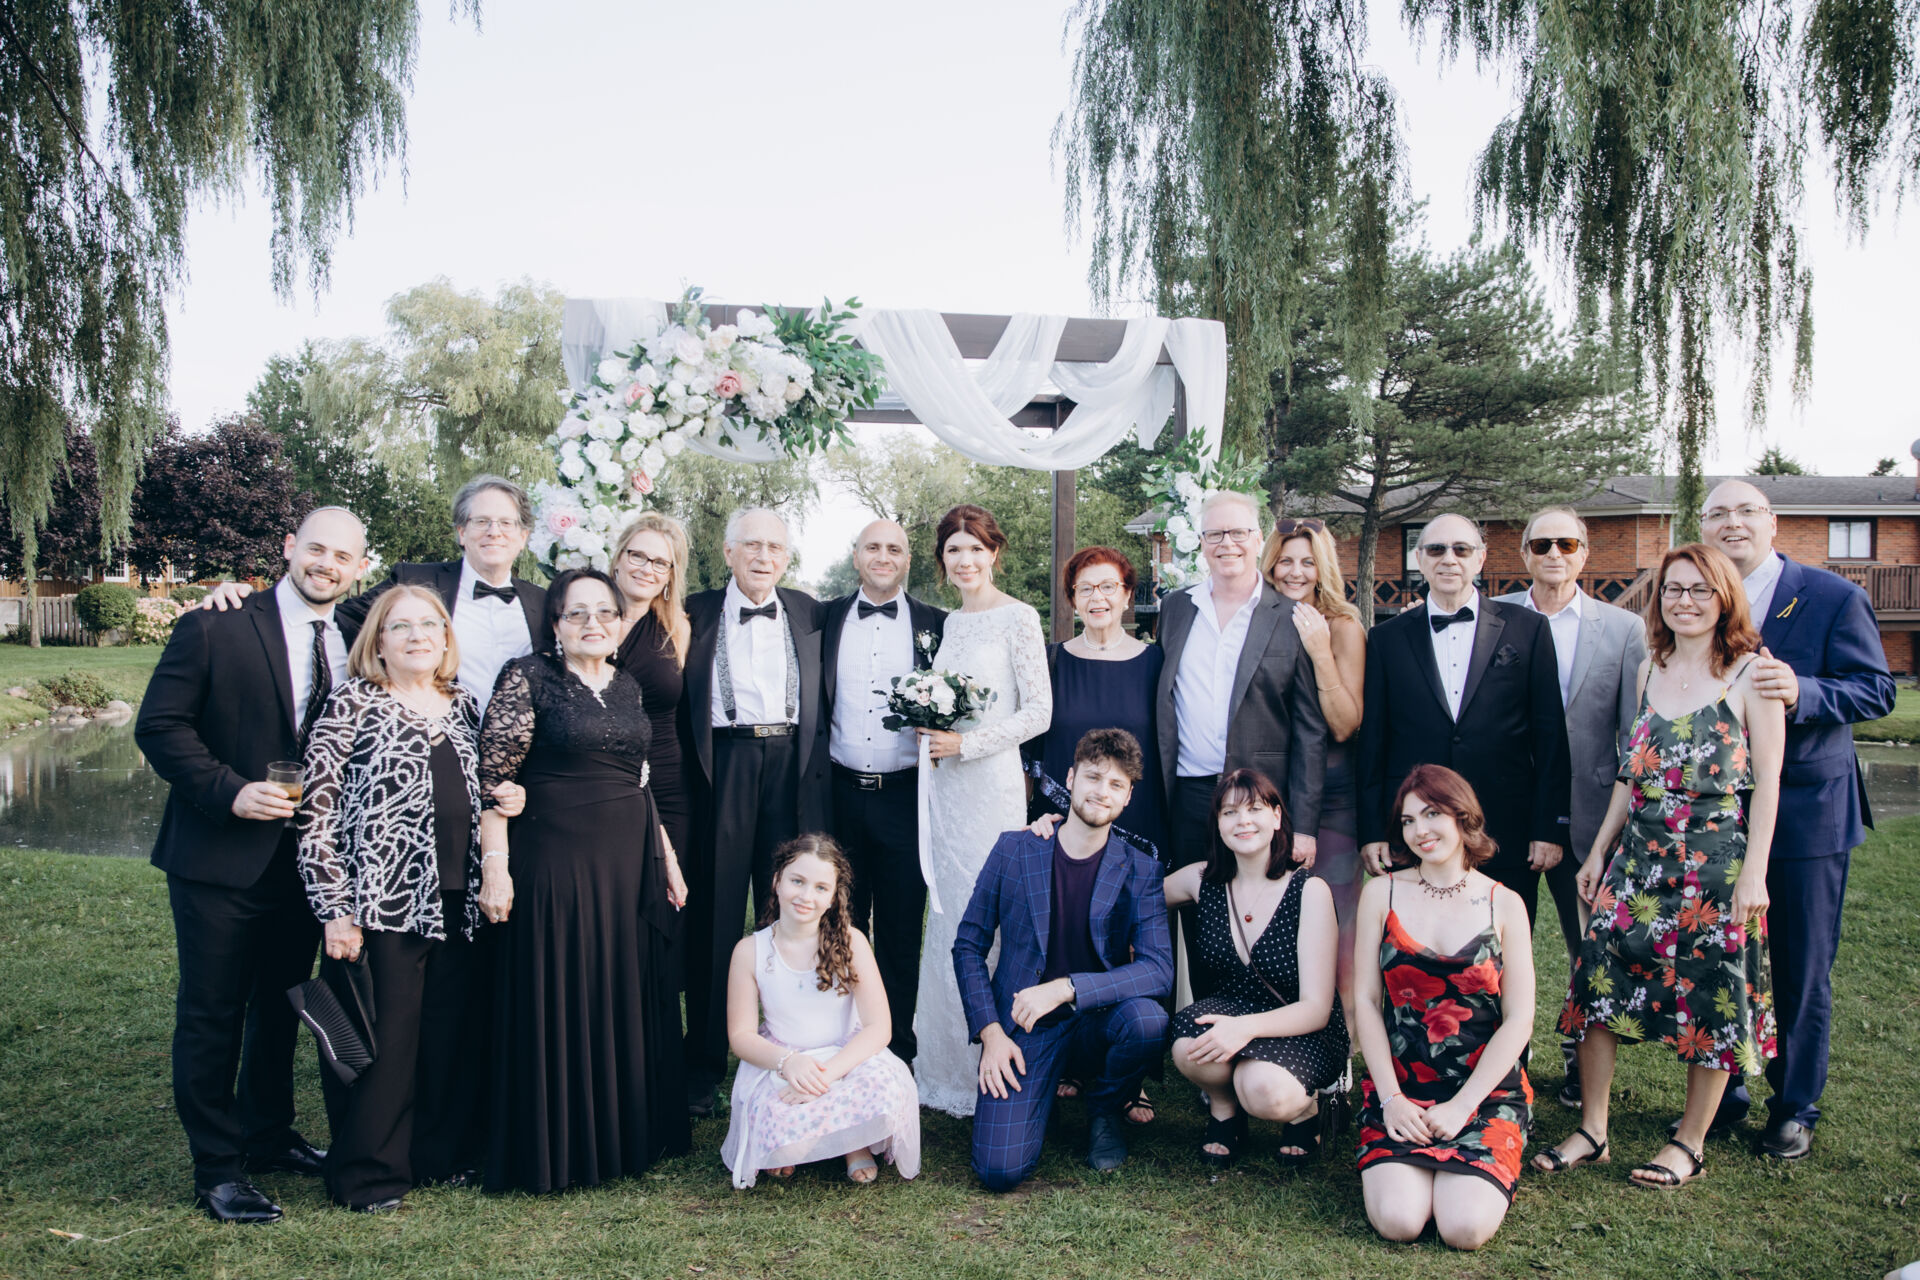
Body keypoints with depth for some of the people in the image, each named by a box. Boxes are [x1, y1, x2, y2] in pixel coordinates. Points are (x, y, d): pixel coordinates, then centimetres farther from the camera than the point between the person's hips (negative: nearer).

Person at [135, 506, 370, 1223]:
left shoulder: (354, 644, 3)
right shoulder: (213, 630, -9)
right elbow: (159, 726, -11)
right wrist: (230, 791, -21)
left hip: (307, 860, 5)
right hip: (222, 857, -5)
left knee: (281, 1003, 19)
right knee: (212, 1013, 4)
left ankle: (267, 1137, 36)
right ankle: (216, 1170, 17)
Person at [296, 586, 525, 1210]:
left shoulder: (462, 705, 13)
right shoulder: (351, 703, -4)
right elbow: (317, 810, -8)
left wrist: (506, 798, 4)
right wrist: (334, 909, -13)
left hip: (456, 902, 5)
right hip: (383, 901, -5)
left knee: (449, 1034, 11)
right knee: (382, 1036, 1)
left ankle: (441, 1153, 27)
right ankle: (368, 1173, 16)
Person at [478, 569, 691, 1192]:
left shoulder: (627, 686, 13)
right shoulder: (528, 677, -5)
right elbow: (493, 777, -9)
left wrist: (666, 856, 15)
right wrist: (495, 866, -15)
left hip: (629, 863, 6)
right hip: (556, 857, -6)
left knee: (629, 995, 11)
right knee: (558, 1002, 1)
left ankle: (628, 1135, 26)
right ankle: (557, 1149, 16)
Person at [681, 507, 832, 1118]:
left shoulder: (808, 612, 12)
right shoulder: (697, 612, 7)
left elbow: (822, 702, 10)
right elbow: (679, 703, 3)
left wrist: (817, 767, 1)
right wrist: (691, 767, -8)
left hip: (792, 766, 2)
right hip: (723, 765, -1)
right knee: (713, 917, 4)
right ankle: (704, 1063, 14)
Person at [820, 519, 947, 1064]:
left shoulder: (936, 624, 3)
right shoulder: (827, 617, 7)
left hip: (906, 795, -1)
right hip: (841, 793, 2)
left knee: (901, 927, 6)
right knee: (842, 922, 12)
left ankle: (897, 1047, 18)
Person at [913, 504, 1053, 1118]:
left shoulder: (1018, 617, -6)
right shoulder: (951, 622, 14)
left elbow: (1039, 711, -11)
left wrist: (965, 743, -15)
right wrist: (930, 727, 2)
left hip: (990, 781, -7)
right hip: (944, 784, 7)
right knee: (946, 917, 9)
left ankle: (989, 1068, 7)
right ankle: (946, 1061, 19)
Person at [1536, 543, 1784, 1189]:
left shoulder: (1751, 675, -5)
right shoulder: (1650, 670, 10)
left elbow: (1767, 779, -6)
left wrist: (1754, 871, -11)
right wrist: (1599, 850, 13)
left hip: (1717, 863, -4)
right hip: (1639, 858, 5)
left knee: (1713, 1002, 4)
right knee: (1600, 982, 1)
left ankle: (1690, 1143, 20)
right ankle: (1591, 1130, 13)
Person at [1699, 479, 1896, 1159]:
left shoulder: (1833, 598, -7)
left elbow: (1877, 691, -10)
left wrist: (1801, 690, -28)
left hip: (1806, 812, -3)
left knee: (1801, 969, 7)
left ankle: (1795, 1107, 23)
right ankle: (1722, 1094, 28)